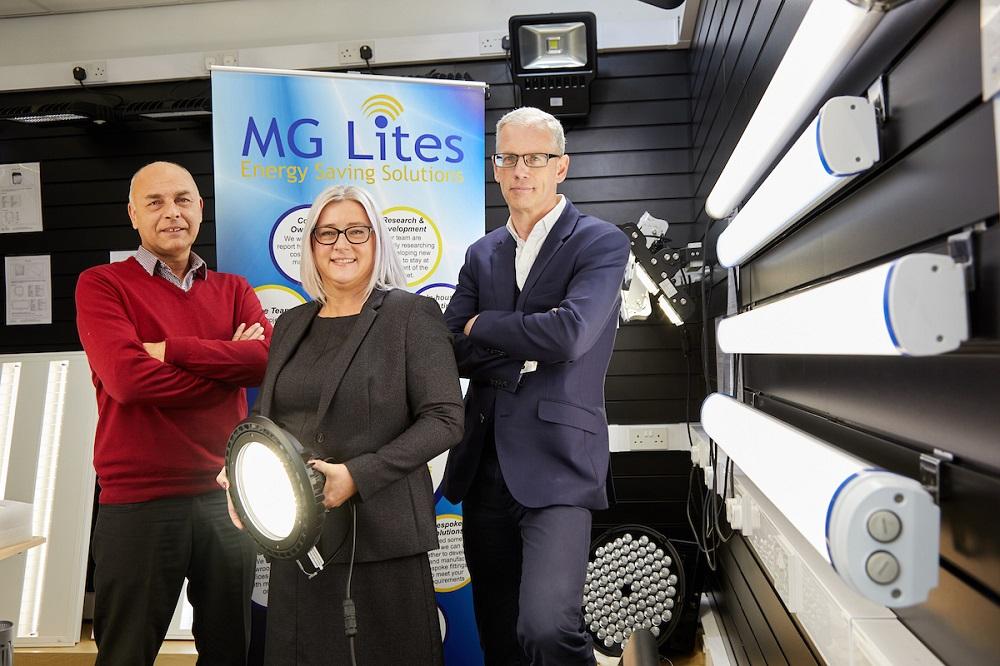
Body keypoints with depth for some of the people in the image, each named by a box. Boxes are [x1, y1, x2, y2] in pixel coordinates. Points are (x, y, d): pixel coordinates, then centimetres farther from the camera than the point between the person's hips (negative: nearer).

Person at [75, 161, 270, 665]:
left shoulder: (233, 290, 10)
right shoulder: (101, 285, -1)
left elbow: (270, 358, -9)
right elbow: (127, 377, -17)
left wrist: (170, 349, -14)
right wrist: (228, 365, -9)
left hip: (227, 495, 4)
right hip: (139, 501, -3)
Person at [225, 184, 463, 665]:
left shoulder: (413, 314, -5)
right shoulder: (291, 324, 12)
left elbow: (445, 419, -12)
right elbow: (265, 416, 18)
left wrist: (359, 475, -20)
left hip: (381, 531, -5)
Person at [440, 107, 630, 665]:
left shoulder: (602, 243, -3)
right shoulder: (483, 254, 13)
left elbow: (570, 333, -19)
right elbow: (450, 350, 3)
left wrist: (484, 325, -5)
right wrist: (523, 353, -12)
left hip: (556, 463, -5)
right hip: (485, 466, 6)